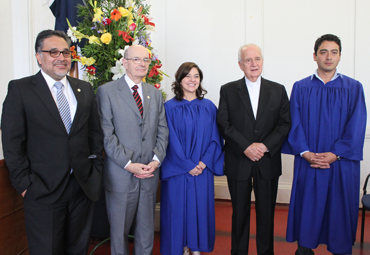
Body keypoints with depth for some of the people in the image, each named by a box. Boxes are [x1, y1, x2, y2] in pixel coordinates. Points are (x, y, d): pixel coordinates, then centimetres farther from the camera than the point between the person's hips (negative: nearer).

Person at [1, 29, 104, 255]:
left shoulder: (85, 89, 8)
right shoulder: (20, 89, -4)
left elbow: (96, 133, 11)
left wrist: (96, 169, 4)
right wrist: (25, 184, -10)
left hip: (83, 186, 4)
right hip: (43, 191, -3)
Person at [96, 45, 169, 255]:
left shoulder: (155, 93, 12)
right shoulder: (107, 91, -3)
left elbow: (162, 131, 9)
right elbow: (106, 134, -10)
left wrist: (156, 159, -6)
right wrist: (128, 164, -15)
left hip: (149, 173, 4)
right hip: (120, 175, -4)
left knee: (147, 229, 15)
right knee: (119, 230, 11)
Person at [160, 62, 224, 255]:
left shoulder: (209, 107, 5)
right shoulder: (170, 107, -4)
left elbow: (215, 138, 3)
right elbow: (171, 141, -8)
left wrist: (204, 162, -10)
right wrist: (188, 165, -12)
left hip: (203, 169, 3)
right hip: (177, 170, -2)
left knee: (201, 208, 10)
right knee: (178, 208, 4)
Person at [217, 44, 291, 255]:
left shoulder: (278, 90, 7)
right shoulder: (228, 90, 4)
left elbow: (285, 124, 1)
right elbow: (224, 124, -4)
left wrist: (265, 146, -13)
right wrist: (246, 147, -15)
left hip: (268, 161, 1)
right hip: (239, 162, -1)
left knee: (267, 212, 9)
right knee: (240, 212, 10)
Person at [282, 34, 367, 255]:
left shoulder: (353, 88, 3)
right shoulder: (300, 88, 5)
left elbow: (356, 128, -4)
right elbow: (295, 124, -1)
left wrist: (334, 154, -13)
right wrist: (305, 153, -13)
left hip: (341, 163, 0)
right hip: (308, 162, 0)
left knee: (340, 211, 8)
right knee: (307, 209, 7)